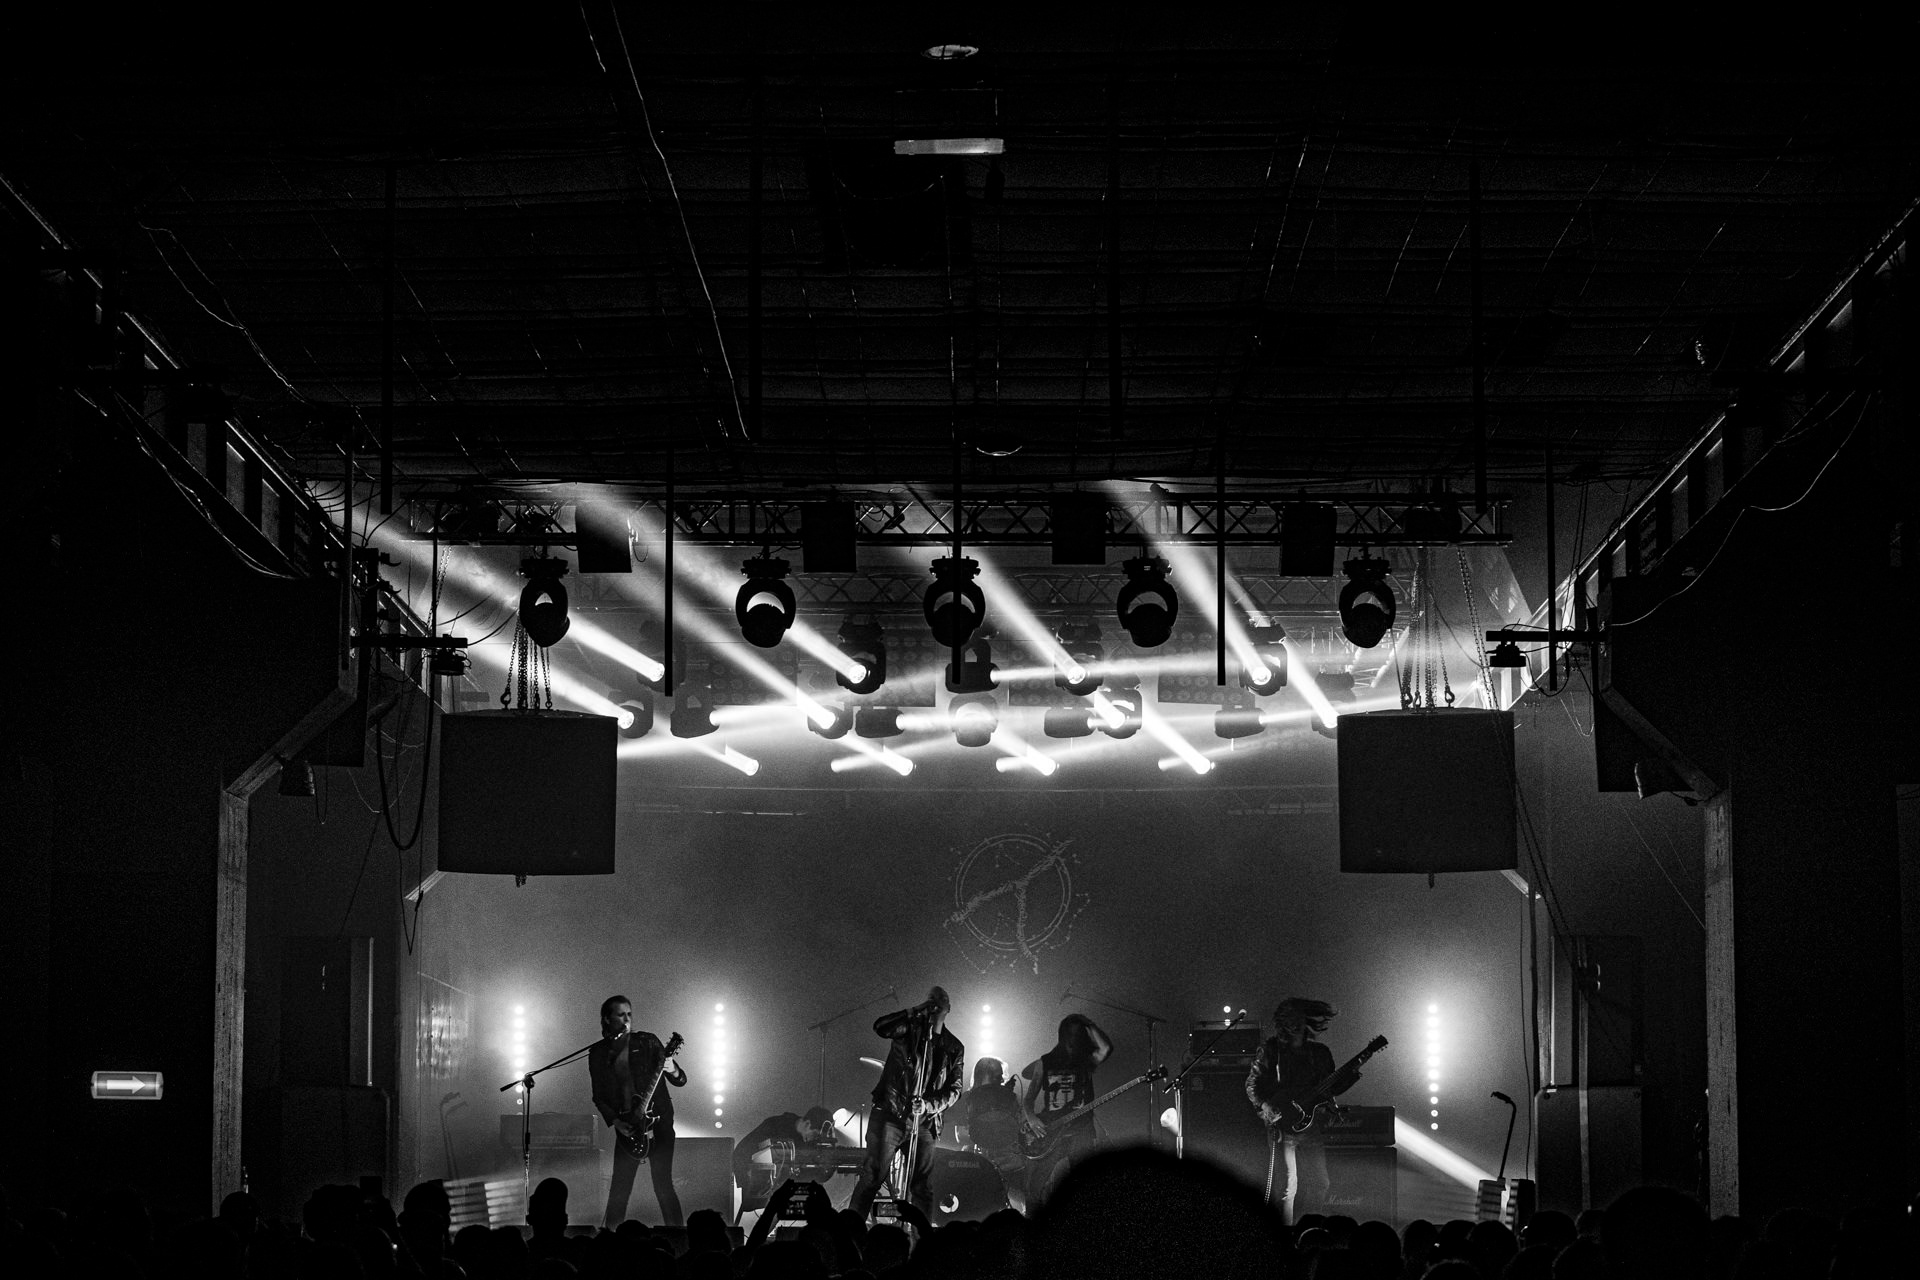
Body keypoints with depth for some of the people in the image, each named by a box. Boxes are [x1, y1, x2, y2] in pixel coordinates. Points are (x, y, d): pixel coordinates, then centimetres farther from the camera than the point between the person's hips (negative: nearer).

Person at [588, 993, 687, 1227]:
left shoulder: (647, 1042, 1)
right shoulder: (598, 1053, 7)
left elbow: (680, 1081, 0)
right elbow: (599, 1095, 10)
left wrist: (672, 1071, -23)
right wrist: (615, 1122, -4)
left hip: (658, 1122, -2)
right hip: (626, 1128, 2)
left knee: (663, 1187, -9)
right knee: (619, 1190, 3)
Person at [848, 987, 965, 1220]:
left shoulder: (954, 1048, 11)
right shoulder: (910, 1028, 3)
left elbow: (954, 1089, 6)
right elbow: (880, 1027, -16)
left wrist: (929, 1105, -11)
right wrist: (916, 1012, -19)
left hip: (924, 1122, 3)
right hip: (890, 1115, -3)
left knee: (923, 1187, 4)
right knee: (873, 1176, -10)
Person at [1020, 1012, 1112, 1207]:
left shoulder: (1087, 1061, 10)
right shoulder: (1045, 1063, 12)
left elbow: (1106, 1049, -12)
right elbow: (1029, 1099, 15)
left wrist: (1089, 1024, -2)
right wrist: (1032, 1119, -4)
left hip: (1080, 1130, -1)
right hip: (1049, 1131, 1)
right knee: (1037, 1182, -7)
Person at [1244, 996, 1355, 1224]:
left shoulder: (1320, 1053, 12)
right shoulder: (1270, 1050, 1)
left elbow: (1330, 1089, 17)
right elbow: (1253, 1086, -2)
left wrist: (1350, 1075, 0)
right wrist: (1269, 1109, -17)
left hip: (1312, 1125, 4)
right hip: (1283, 1126, -4)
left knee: (1319, 1186, 3)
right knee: (1287, 1186, -11)